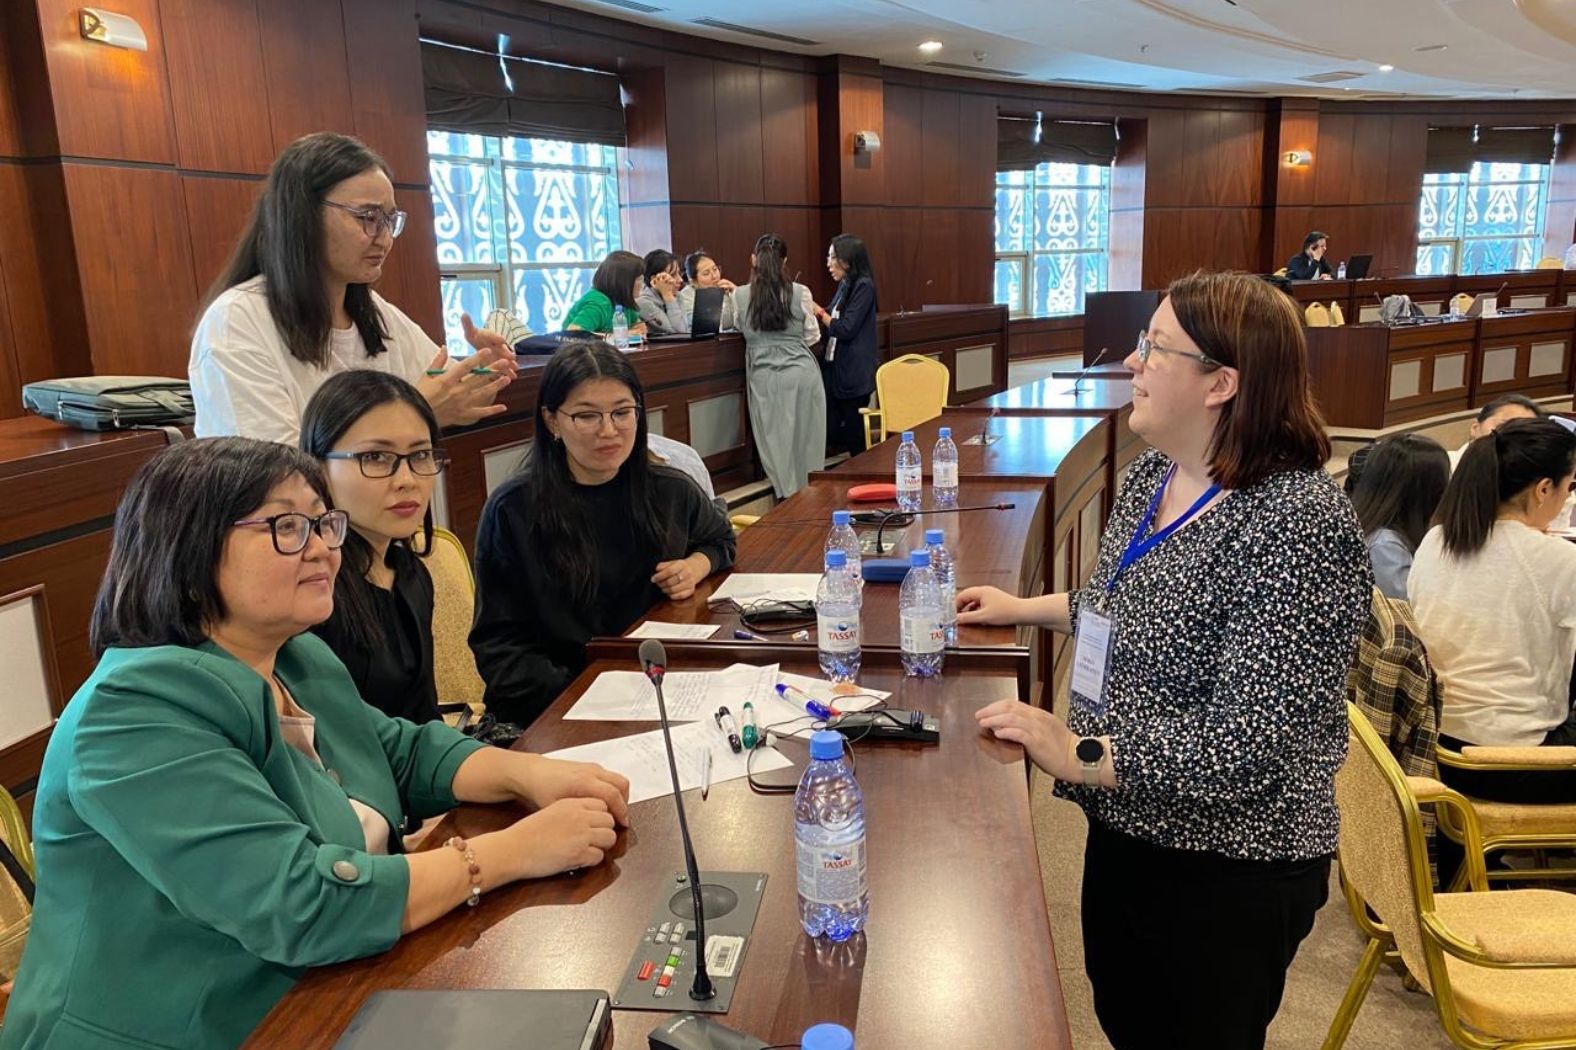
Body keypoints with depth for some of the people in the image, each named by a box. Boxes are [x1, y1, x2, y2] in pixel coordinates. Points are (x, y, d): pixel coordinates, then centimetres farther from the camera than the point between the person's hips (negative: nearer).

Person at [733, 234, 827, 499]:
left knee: (775, 442, 7)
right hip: (801, 372, 0)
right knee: (805, 439, 10)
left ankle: (789, 497, 10)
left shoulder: (740, 296, -1)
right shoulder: (800, 292, -3)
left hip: (764, 376, 0)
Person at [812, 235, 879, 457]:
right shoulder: (844, 286, 13)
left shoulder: (863, 286, -12)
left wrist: (818, 312, -7)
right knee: (832, 436, 8)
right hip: (835, 368, 8)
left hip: (853, 373, -8)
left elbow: (846, 329, -17)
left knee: (854, 437, 0)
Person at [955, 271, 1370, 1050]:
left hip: (1226, 871, -8)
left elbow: (1251, 744, -29)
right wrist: (1027, 608, 17)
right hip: (1128, 829, 8)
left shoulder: (1298, 524, -26)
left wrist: (1079, 755, -29)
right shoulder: (1152, 474, 0)